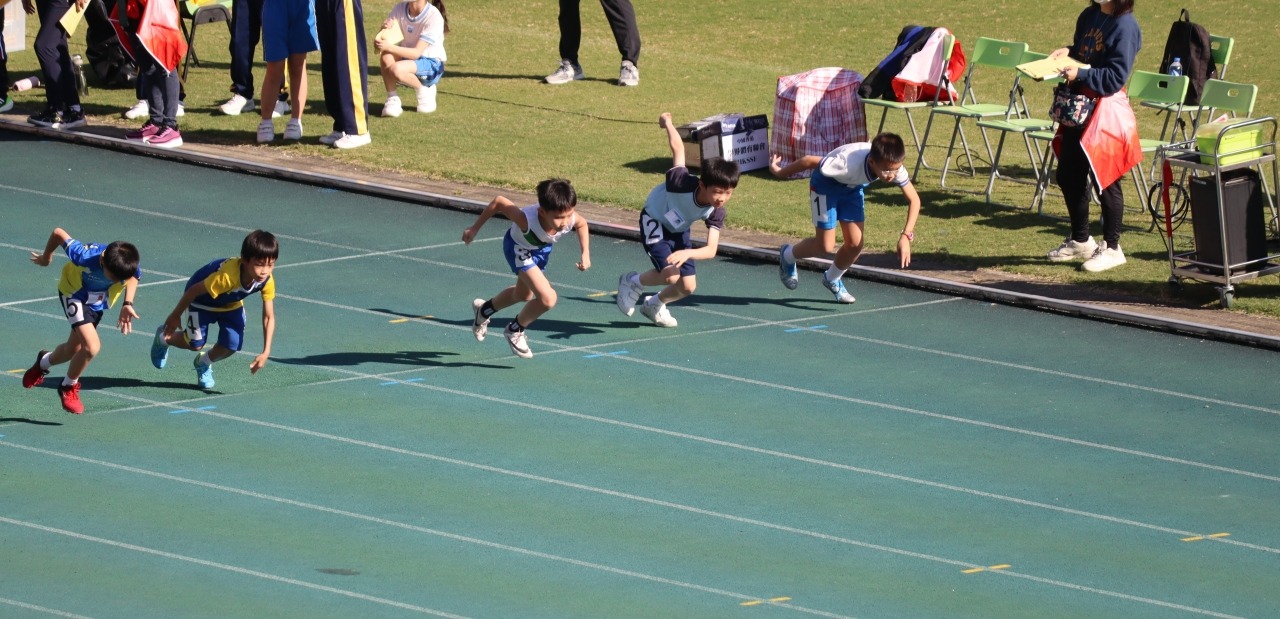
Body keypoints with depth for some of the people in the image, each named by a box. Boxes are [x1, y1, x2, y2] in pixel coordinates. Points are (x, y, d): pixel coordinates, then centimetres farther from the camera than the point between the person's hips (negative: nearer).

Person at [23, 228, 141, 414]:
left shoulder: (131, 269, -30)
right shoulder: (85, 257, -40)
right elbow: (58, 233, -24)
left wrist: (128, 304, -16)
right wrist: (46, 257, -4)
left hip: (99, 302, 5)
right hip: (74, 293, -5)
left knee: (73, 350, 16)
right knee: (92, 346, -21)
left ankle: (44, 362, 51)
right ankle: (68, 387, 6)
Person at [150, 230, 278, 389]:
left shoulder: (267, 282, -30)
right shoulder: (227, 276, -45)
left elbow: (269, 317, -20)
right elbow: (194, 290, -29)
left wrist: (266, 352, -27)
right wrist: (175, 316, -15)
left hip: (231, 304, 5)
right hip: (202, 299, -5)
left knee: (231, 345, -8)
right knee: (196, 344, -3)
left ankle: (204, 362, 27)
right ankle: (163, 338, 32)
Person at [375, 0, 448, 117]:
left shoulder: (434, 16, -20)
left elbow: (416, 53, -27)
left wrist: (389, 47, -39)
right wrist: (384, 30, -29)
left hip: (431, 65, -5)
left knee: (397, 69, -34)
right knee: (386, 56, -28)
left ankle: (424, 91, -6)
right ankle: (392, 99, -13)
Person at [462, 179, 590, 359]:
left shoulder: (571, 220, -36)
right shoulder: (527, 219, -47)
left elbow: (582, 224, -9)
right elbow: (499, 202, -30)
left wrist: (586, 253, -18)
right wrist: (474, 229, -18)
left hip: (542, 248, 6)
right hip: (519, 248, -6)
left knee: (523, 295, 30)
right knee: (547, 298, -21)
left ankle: (483, 310, 60)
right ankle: (515, 331, 8)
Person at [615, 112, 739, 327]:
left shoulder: (716, 212, -26)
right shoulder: (683, 183, -40)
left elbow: (711, 250, -32)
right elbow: (678, 148, -25)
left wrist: (687, 253, -53)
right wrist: (667, 123, -5)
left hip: (678, 230, 5)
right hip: (654, 221, -5)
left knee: (688, 287, 2)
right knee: (671, 275, -24)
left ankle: (654, 305, 34)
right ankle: (633, 282, 7)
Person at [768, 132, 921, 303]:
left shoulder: (894, 166, -31)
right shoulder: (848, 164, -44)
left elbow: (914, 199, -22)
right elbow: (809, 161, -31)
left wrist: (906, 236, -34)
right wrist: (780, 173, -14)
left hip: (853, 187, 5)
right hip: (826, 183, -5)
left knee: (855, 244, -1)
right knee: (825, 247, -3)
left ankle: (832, 279, 29)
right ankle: (788, 255, 29)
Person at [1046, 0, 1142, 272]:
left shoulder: (1124, 26, -17)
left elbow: (1116, 77, -19)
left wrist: (1080, 75, -25)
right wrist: (1067, 52, 1)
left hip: (1106, 110, -9)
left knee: (1106, 179, 1)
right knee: (1068, 176, 16)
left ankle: (1111, 248, 14)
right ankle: (1080, 240, 33)